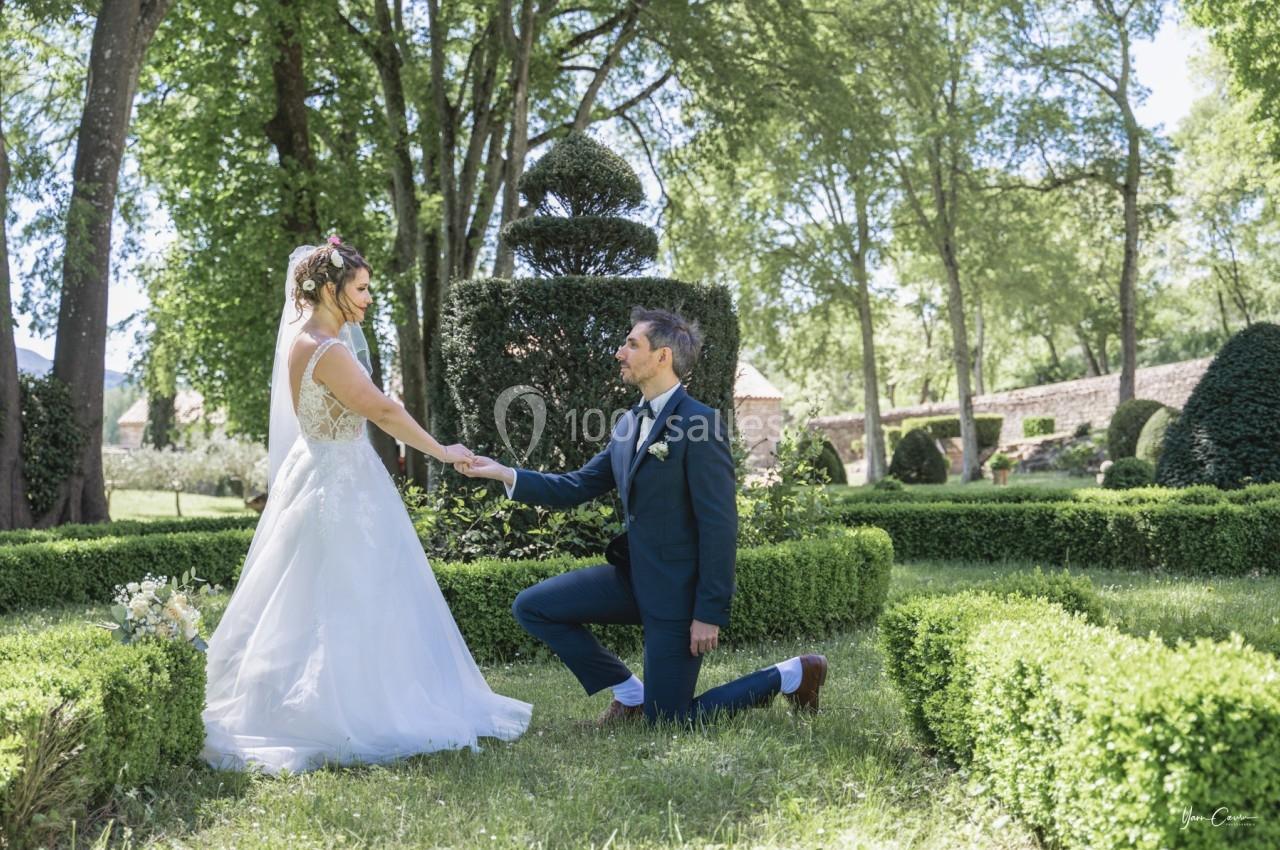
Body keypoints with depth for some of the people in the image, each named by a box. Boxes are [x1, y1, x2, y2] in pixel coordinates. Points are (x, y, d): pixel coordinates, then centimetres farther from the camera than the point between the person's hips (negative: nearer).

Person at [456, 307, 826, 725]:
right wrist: (502, 472, 0)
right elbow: (577, 487, 11)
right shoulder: (628, 424, 8)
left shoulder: (699, 422, -18)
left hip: (678, 588, -8)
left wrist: (710, 612, -20)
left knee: (668, 721, -1)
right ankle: (629, 693, 14)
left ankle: (793, 675, 16)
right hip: (634, 576, 8)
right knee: (532, 607, 1)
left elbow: (719, 525, -20)